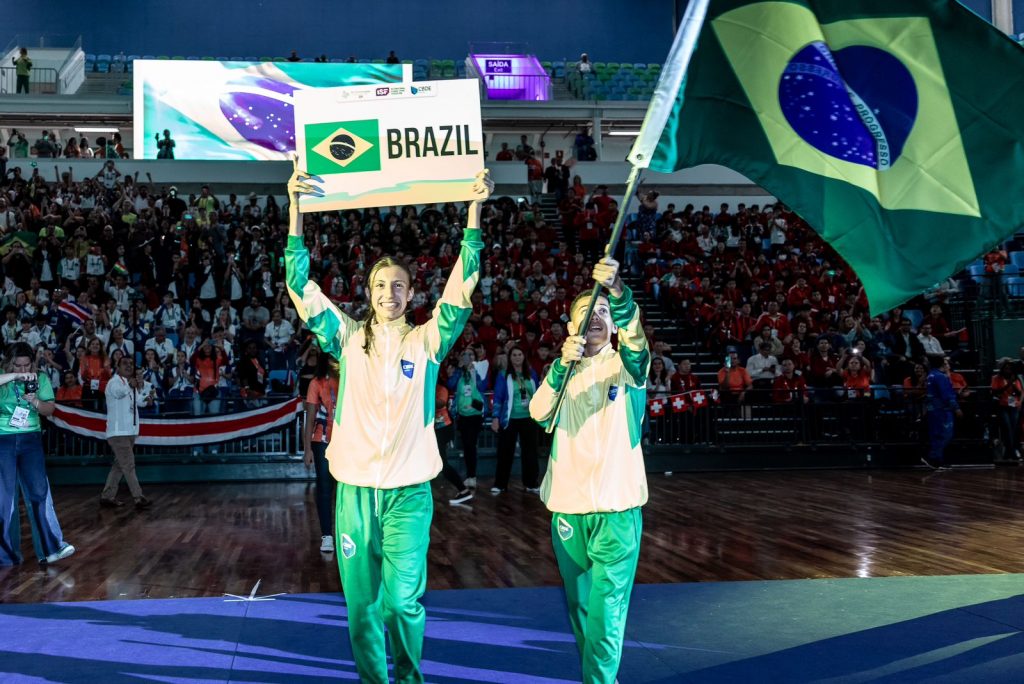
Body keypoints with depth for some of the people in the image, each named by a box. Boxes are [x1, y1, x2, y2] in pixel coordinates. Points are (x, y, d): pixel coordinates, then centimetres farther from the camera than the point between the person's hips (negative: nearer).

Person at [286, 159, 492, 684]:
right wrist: (295, 206, -12)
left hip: (408, 490, -1)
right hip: (354, 488, 1)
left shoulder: (426, 341, 2)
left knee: (404, 600, 0)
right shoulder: (348, 339, 4)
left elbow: (461, 286, -7)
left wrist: (475, 209, -16)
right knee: (362, 601, 8)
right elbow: (300, 284, -3)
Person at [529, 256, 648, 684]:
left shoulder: (627, 365, 2)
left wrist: (616, 290, -42)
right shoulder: (562, 371, 11)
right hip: (566, 506, 4)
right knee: (580, 606, 13)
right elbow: (539, 413, -9)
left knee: (606, 611, -7)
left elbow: (634, 335, -22)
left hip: (617, 507, -4)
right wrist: (562, 364, -26)